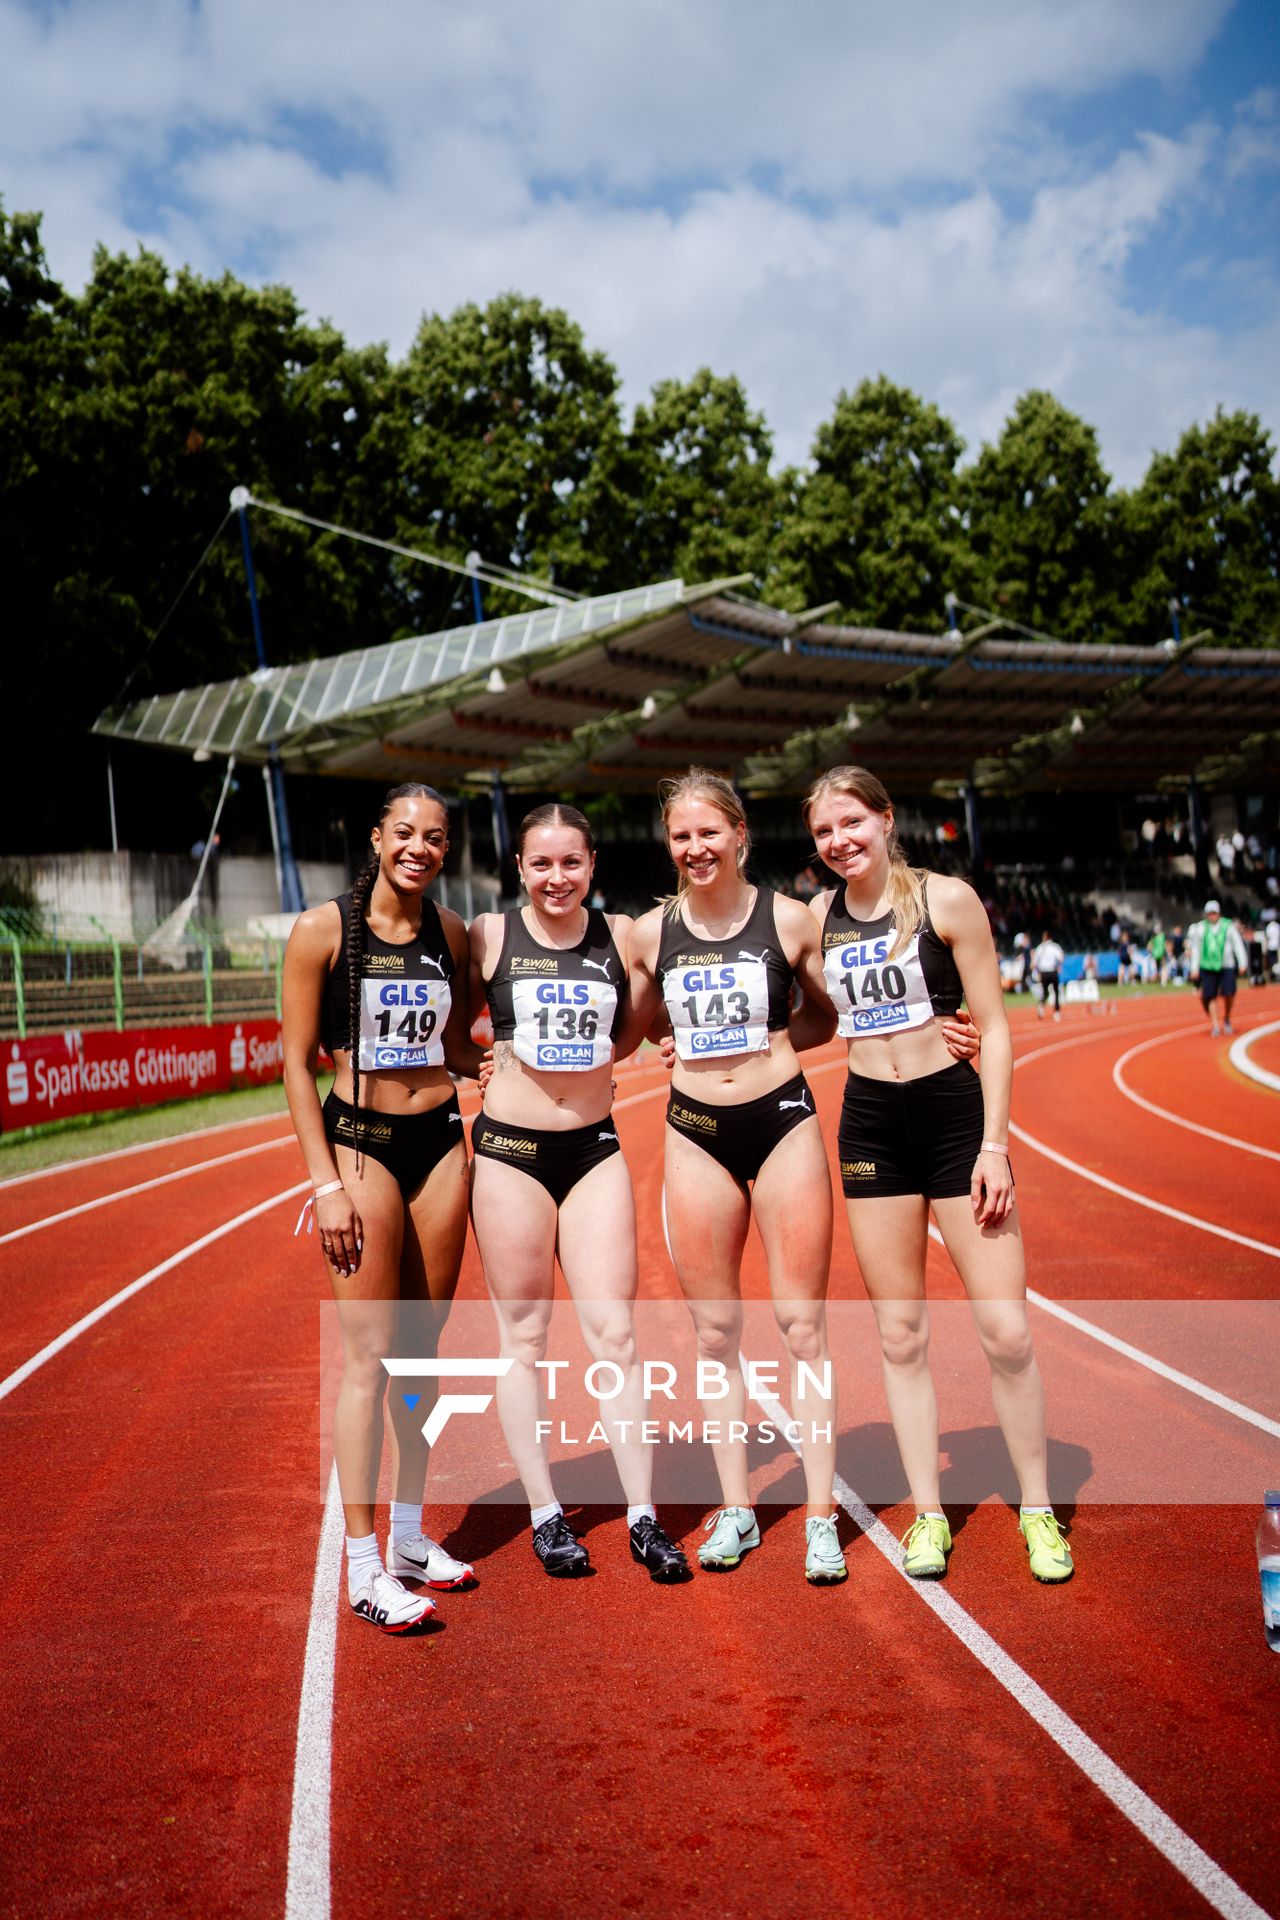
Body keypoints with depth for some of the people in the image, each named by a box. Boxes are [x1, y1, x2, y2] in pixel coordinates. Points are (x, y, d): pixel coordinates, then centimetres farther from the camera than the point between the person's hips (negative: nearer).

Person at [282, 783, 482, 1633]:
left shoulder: (451, 932, 6)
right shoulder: (322, 930, -7)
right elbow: (298, 1063, -6)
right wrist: (327, 1183, -11)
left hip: (441, 1140, 5)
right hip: (360, 1143, -4)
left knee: (424, 1348, 11)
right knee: (370, 1353, -5)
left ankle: (410, 1535, 24)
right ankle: (364, 1567, 4)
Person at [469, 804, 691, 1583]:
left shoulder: (620, 934, 2)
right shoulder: (490, 936, -3)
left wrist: (597, 1055, 3)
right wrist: (493, 1062, -5)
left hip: (596, 1147, 2)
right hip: (511, 1148, -1)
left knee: (616, 1333, 0)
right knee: (524, 1336, 6)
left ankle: (643, 1517, 9)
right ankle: (546, 1515, 17)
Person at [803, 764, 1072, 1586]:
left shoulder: (947, 899, -7)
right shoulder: (816, 917, 3)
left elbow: (994, 1025, -5)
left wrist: (994, 1143, -10)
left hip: (955, 1111, -3)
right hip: (870, 1125, 3)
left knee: (1006, 1328, -3)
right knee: (901, 1333, 7)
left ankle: (1038, 1509, 14)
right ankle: (928, 1513, 19)